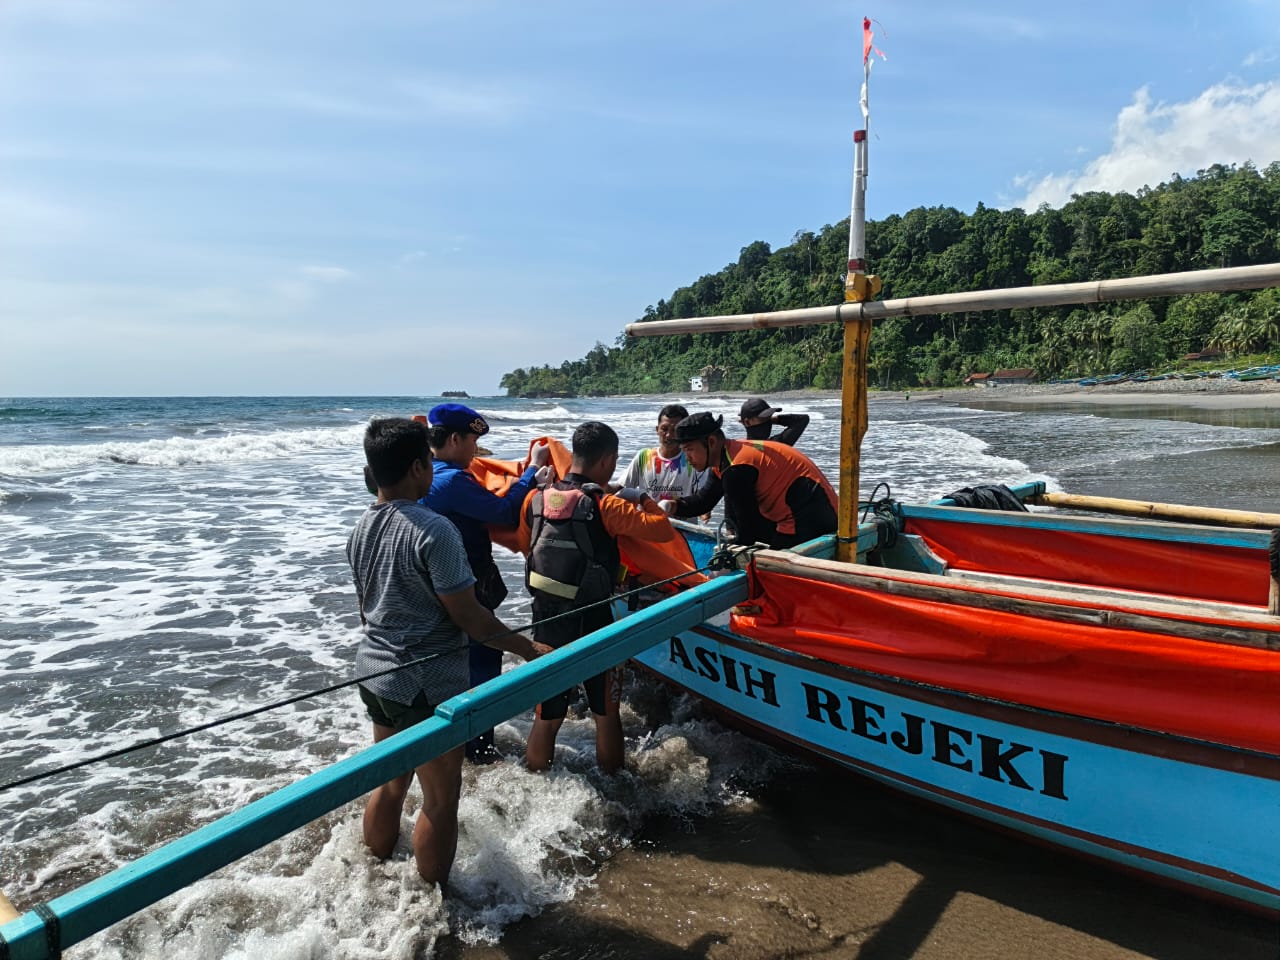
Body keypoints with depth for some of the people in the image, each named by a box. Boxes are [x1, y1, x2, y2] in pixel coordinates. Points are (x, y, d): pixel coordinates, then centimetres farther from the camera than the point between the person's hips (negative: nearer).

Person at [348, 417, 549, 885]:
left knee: (390, 783, 24)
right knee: (440, 799, 8)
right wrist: (528, 648, -10)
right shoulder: (433, 530, -22)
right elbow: (467, 615, -20)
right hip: (428, 684, -8)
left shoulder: (361, 528, 3)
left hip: (374, 674, 8)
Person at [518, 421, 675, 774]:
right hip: (591, 623, -4)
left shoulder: (536, 499, -1)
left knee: (546, 716, 17)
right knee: (607, 713, 16)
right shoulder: (604, 505, -16)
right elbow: (663, 530, -15)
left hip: (545, 621, 4)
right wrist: (642, 499, 1)